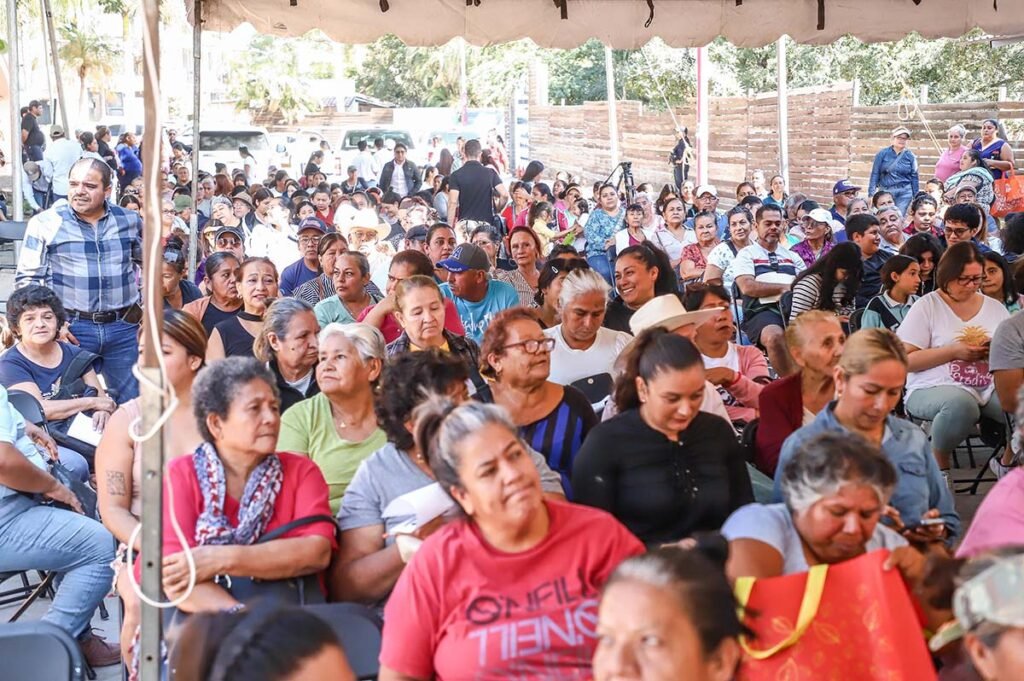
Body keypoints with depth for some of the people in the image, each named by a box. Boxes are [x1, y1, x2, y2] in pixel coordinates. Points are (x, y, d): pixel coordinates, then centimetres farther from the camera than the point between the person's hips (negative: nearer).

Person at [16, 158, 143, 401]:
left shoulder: (130, 220, 5)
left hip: (124, 327, 2)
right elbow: (26, 279, -2)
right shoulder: (46, 223, -4)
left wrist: (146, 310, 10)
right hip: (73, 328, -2)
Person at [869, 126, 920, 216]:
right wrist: (871, 193, -5)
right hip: (885, 191, -1)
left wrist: (916, 198, 6)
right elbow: (875, 174, 1)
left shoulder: (910, 156, 4)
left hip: (904, 193, 1)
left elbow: (914, 177, 7)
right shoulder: (883, 154, 1)